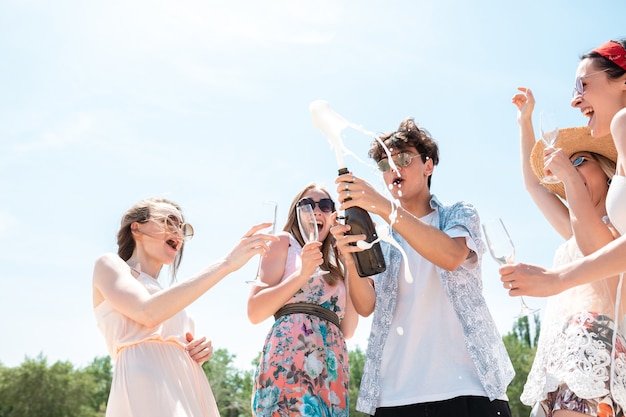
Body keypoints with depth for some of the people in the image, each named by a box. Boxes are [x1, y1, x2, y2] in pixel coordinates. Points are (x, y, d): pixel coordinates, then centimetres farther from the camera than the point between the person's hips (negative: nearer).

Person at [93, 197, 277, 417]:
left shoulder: (167, 297, 27)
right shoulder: (108, 265, 6)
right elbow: (148, 313, -14)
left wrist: (198, 352, 5)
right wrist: (227, 263, -15)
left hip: (190, 396, 7)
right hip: (147, 394, -7)